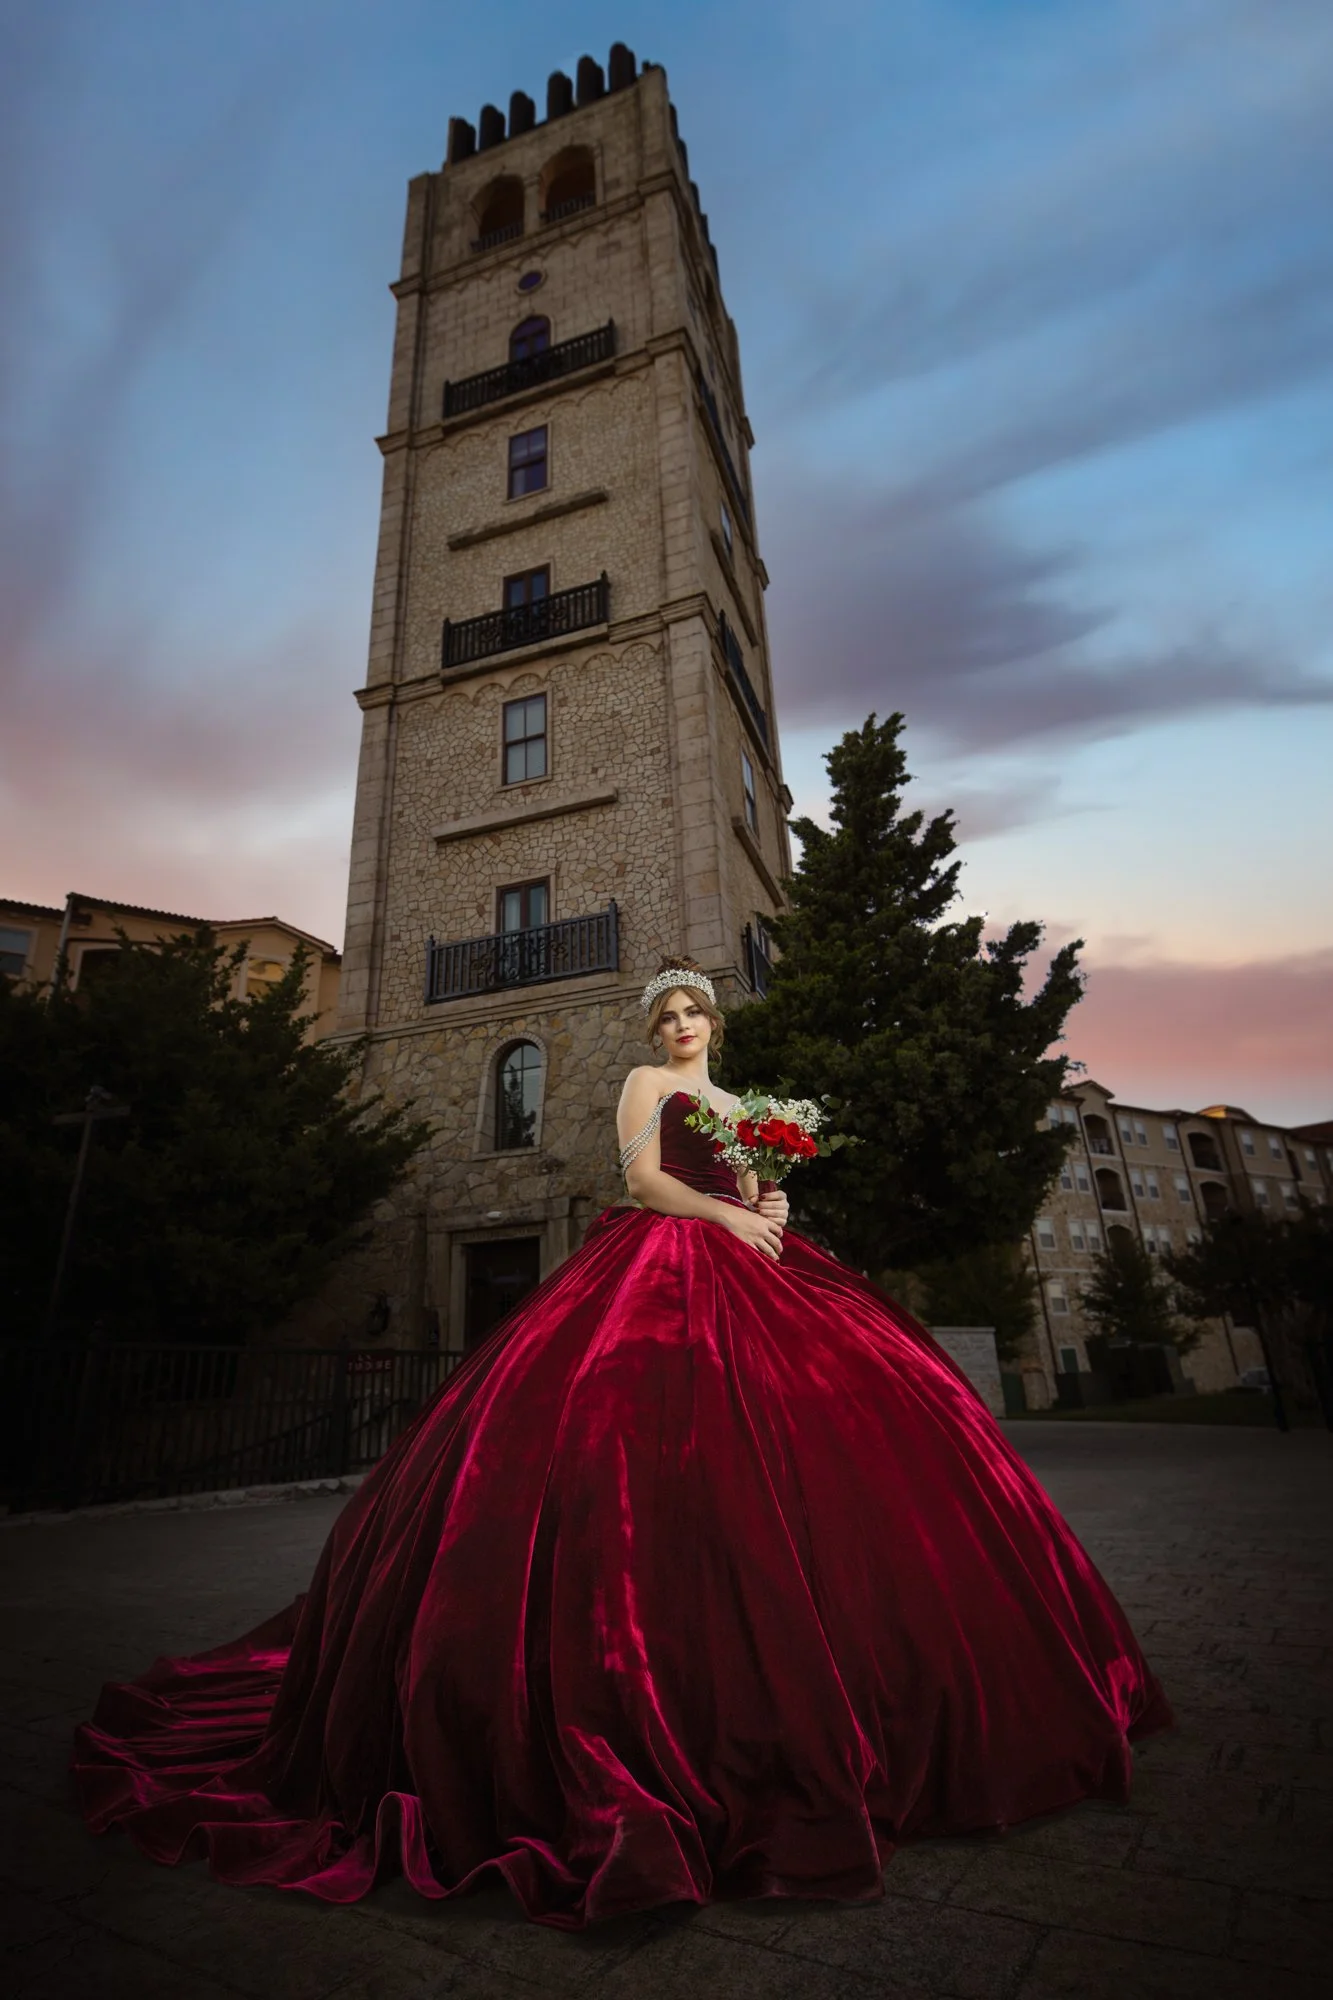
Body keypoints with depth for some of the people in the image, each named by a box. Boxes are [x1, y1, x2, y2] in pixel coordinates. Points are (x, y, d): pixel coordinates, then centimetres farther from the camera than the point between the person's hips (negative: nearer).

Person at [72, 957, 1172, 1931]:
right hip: (656, 1262, -6)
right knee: (634, 1427, -18)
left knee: (804, 1425, -4)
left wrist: (766, 1209, 0)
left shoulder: (737, 1103, 26)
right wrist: (724, 1214, -12)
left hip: (740, 1269, 7)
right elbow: (643, 1176, -5)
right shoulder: (647, 1082, 8)